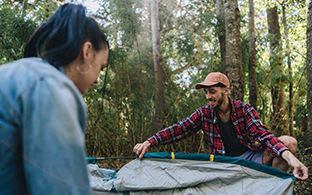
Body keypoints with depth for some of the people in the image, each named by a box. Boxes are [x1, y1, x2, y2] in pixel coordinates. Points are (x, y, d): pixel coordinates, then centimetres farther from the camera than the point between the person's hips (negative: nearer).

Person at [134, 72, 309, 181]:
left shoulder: (244, 110, -7)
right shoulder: (204, 114, -4)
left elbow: (263, 135, -19)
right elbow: (178, 130, -11)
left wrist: (288, 156, -39)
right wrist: (149, 142, -26)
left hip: (250, 156, 1)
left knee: (289, 142, -21)